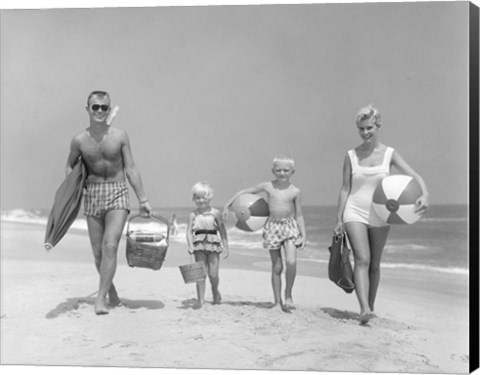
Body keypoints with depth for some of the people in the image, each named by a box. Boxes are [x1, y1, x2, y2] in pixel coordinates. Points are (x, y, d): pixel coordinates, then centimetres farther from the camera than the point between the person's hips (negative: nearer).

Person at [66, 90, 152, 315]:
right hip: (92, 195, 2)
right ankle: (111, 289, 30)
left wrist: (143, 200, 0)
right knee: (98, 252, 6)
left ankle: (100, 298, -13)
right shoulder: (79, 140, 2)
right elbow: (70, 166, 18)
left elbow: (131, 169, 2)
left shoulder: (120, 136, -1)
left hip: (117, 195, -2)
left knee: (110, 246, -17)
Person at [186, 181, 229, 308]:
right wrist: (190, 245, -15)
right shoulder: (193, 215, 3)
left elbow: (222, 231, 3)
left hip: (213, 245, -1)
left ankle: (215, 291, 29)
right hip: (199, 245, 1)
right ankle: (201, 299, 2)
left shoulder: (215, 213, 1)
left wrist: (226, 247, 0)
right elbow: (189, 231, -1)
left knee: (213, 274, -1)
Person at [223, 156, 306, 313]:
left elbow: (299, 215, 5)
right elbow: (244, 192, 8)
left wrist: (303, 235, -1)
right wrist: (227, 205, 4)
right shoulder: (267, 186, 0)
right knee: (276, 267, 5)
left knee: (291, 262, -20)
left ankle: (288, 295, 1)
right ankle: (277, 301, 17)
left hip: (289, 226, -1)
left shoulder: (295, 191, -1)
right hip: (272, 227, 1)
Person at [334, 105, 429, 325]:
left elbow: (414, 176, -9)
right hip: (355, 214, -1)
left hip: (379, 216, 1)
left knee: (374, 265, 10)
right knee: (362, 260, -18)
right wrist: (339, 220, 2)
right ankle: (364, 309, -26)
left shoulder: (389, 154, 0)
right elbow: (345, 189, 4)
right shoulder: (351, 156, 2)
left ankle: (371, 307, 26)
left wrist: (424, 195, -30)